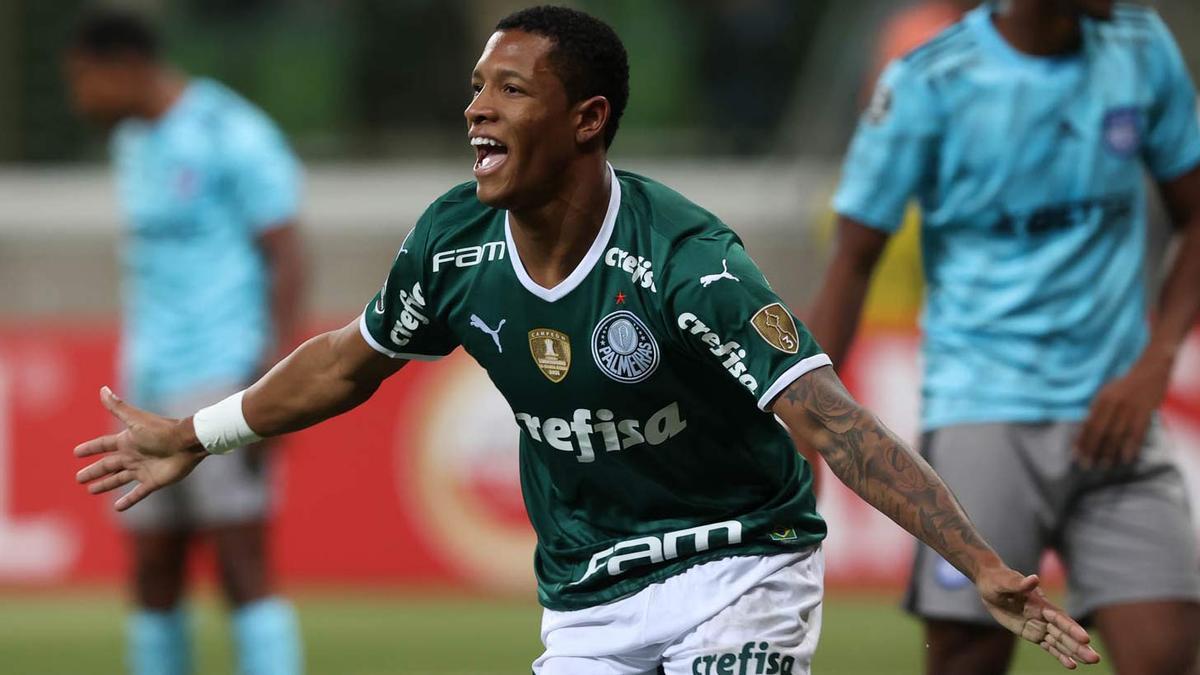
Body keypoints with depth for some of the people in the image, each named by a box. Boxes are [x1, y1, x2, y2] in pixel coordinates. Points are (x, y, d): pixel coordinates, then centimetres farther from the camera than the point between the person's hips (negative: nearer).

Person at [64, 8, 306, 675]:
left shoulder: (232, 136, -10)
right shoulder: (135, 141, 16)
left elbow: (287, 258, -12)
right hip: (151, 388, 8)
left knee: (244, 569, -11)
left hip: (222, 380, -8)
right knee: (154, 576, 6)